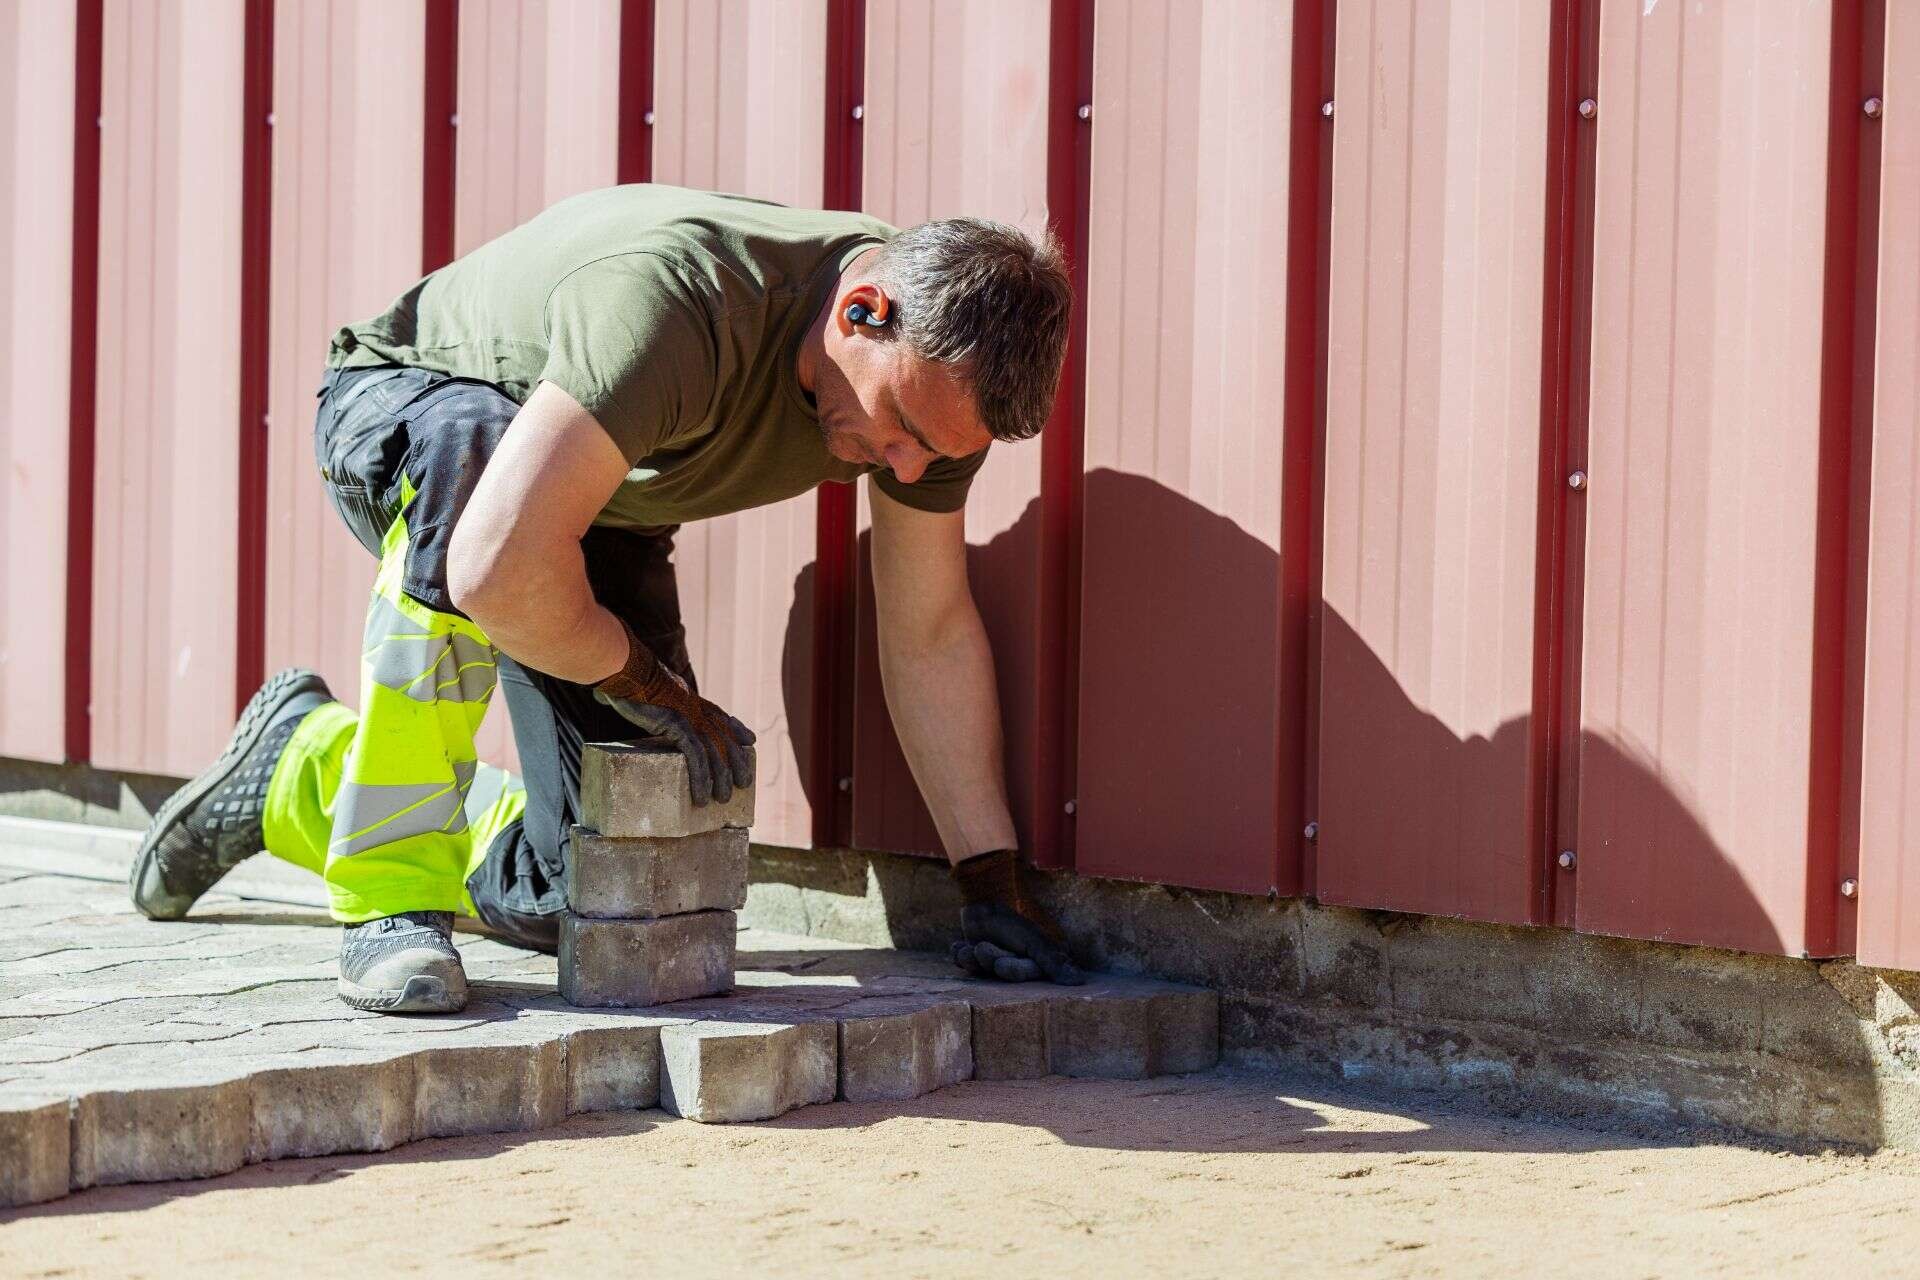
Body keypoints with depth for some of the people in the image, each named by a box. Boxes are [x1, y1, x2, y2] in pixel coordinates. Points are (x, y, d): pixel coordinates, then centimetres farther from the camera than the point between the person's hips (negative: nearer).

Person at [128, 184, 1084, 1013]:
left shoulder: (934, 362, -21)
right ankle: (393, 897, -33)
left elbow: (931, 632, -10)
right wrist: (646, 685, -31)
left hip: (599, 517, 6)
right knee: (474, 444, -44)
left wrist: (993, 881, -11)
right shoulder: (675, 293, -43)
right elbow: (502, 570, -50)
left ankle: (300, 770, 22)